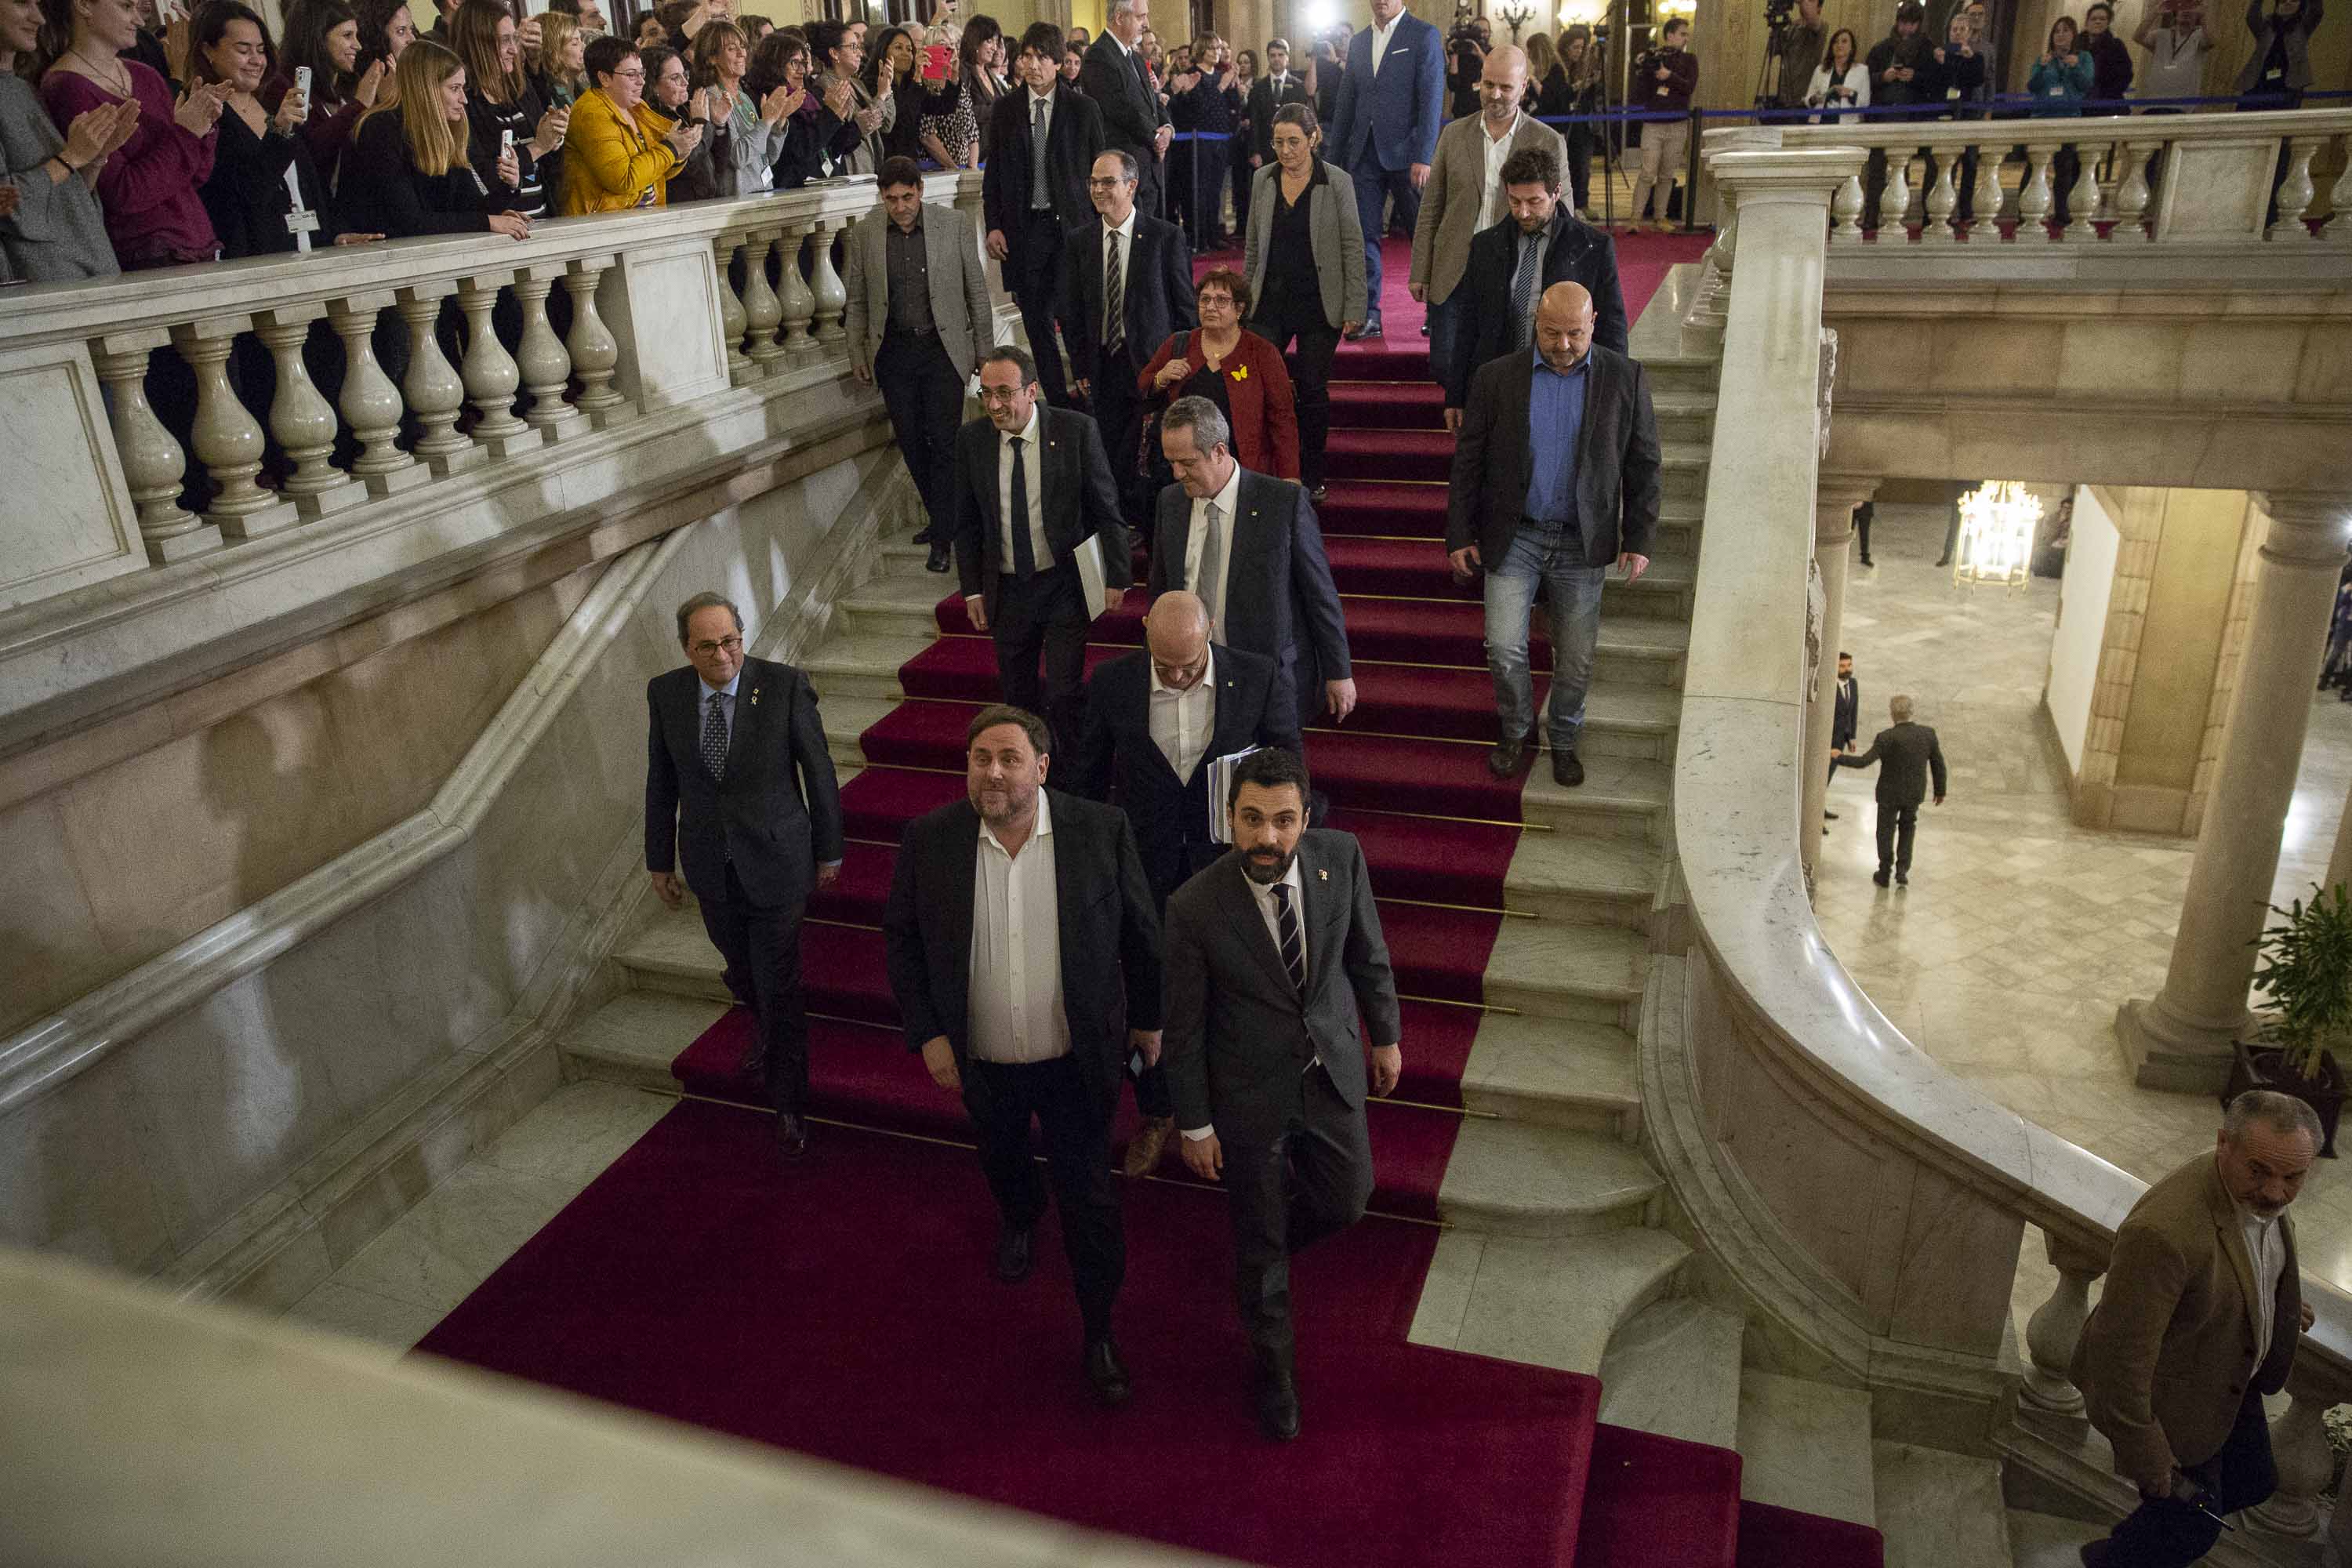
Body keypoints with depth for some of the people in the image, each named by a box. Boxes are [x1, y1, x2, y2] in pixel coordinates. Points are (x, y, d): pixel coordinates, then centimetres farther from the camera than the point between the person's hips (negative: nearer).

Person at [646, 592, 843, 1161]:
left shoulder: (785, 686, -17)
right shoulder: (665, 693, -7)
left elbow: (818, 771, -7)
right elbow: (661, 782, 4)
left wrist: (828, 850, -1)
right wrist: (660, 859, 9)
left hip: (776, 860, -3)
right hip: (710, 864, 4)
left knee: (780, 986, 4)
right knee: (742, 971, 22)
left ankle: (790, 1104, 22)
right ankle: (765, 1028, 56)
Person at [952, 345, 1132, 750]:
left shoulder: (1077, 430, -11)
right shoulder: (971, 439, -2)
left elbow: (1106, 510, -5)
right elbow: (967, 523, 6)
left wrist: (1117, 577, -6)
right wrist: (972, 590, 4)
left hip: (1065, 582, -3)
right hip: (1007, 589, 3)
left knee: (1064, 695, -6)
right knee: (1018, 697, 12)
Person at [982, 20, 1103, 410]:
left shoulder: (1083, 110, 1)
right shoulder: (1005, 108, 6)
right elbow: (993, 170, 9)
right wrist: (994, 225, 1)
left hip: (1072, 227, -2)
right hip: (1023, 228, 2)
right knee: (1037, 323, 5)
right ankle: (1059, 403, 14)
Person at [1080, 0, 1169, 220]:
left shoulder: (1136, 58, 21)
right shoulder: (1098, 56, -10)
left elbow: (1155, 103, 22)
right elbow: (1122, 109, -16)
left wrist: (1167, 127, -1)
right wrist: (1155, 138, -6)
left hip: (1149, 168, 9)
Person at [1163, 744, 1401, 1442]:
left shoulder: (1340, 856, -18)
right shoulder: (1195, 907, -27)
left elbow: (1368, 951, 1)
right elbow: (1183, 1026, -14)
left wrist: (1386, 1035, 10)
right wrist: (1194, 1124, -6)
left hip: (1333, 1072, 3)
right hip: (1249, 1094, -3)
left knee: (1345, 1203, 20)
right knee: (1258, 1241, 15)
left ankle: (1274, 1238, 55)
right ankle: (1274, 1370, 41)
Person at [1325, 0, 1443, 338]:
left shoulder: (1424, 36, -2)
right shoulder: (1359, 42, 14)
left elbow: (1432, 100, -10)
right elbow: (1346, 103, 16)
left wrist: (1423, 158, -18)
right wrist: (1334, 158, 12)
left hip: (1405, 153, -5)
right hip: (1365, 155, 5)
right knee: (1364, 236, 2)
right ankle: (1368, 315, 6)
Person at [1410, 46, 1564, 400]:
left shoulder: (1548, 143, 0)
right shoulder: (1454, 135, 6)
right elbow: (1431, 208, 9)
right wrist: (1420, 273, 4)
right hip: (1453, 277, 2)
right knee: (1445, 364, 0)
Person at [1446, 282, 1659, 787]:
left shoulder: (1625, 379, -2)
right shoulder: (1496, 378, -2)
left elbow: (1643, 465, 3)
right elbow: (1468, 462, 3)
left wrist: (1639, 539, -1)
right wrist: (1459, 536, 0)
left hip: (1583, 542, 1)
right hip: (1513, 537, 0)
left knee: (1576, 659, 9)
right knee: (1504, 647, -6)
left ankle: (1563, 743, 32)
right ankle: (1516, 733, 22)